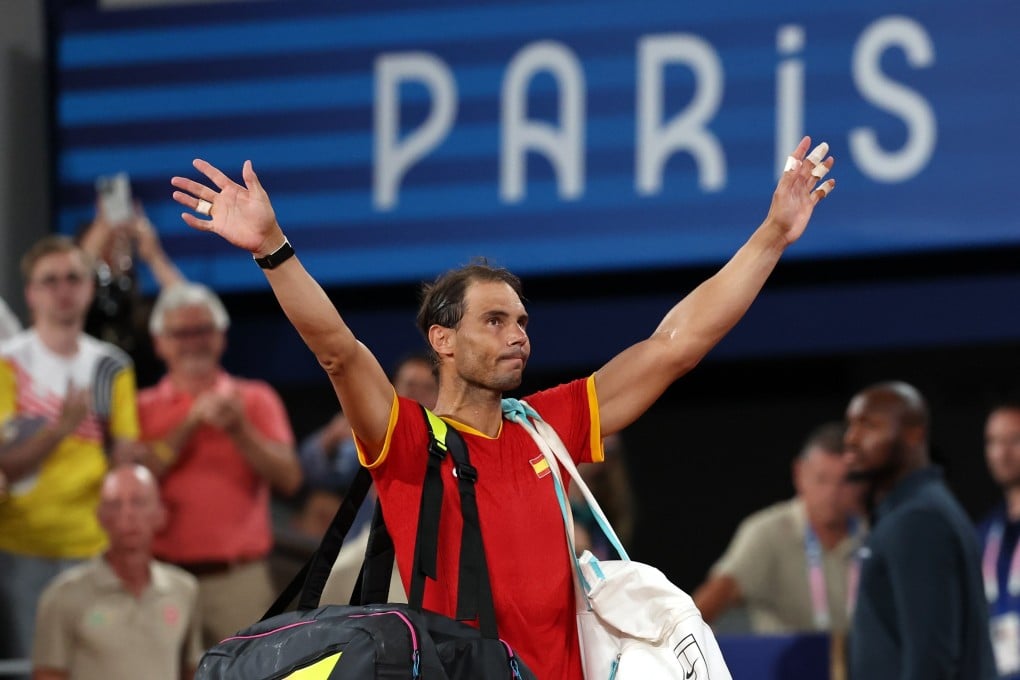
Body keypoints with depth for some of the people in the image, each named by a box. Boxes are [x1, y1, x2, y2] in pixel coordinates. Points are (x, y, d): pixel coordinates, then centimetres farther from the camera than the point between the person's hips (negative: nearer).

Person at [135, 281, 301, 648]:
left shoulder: (255, 399, 12)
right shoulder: (144, 407, 10)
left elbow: (289, 478, 1)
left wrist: (240, 431, -13)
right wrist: (190, 424, -10)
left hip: (240, 579, 0)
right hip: (164, 578, 0)